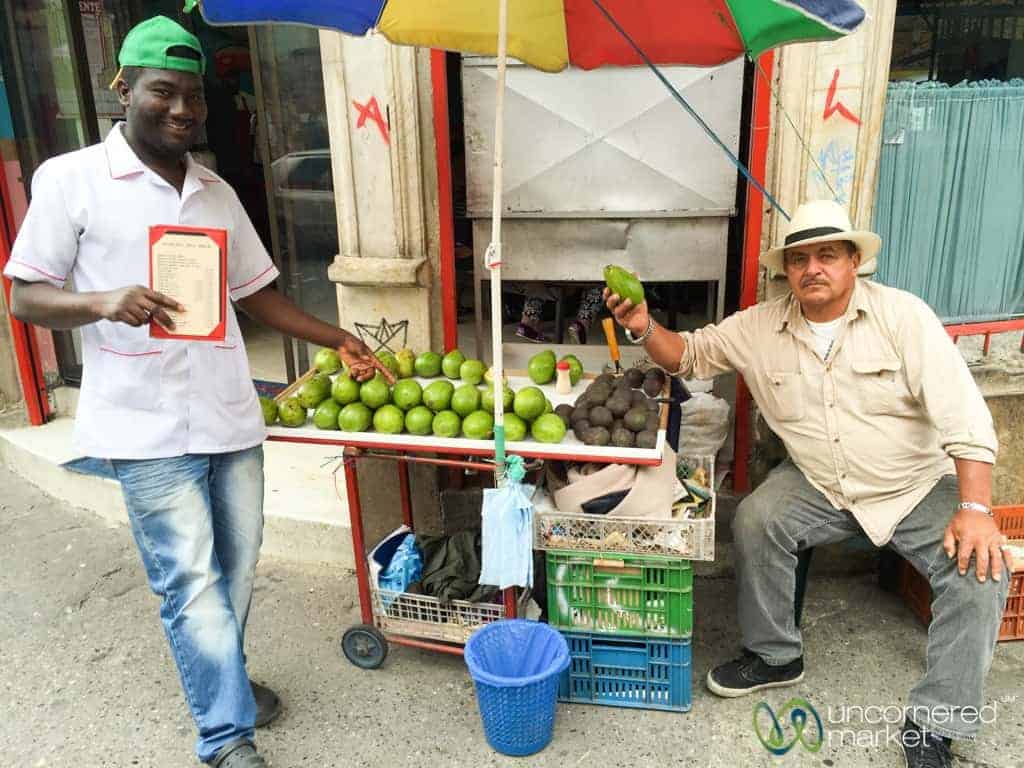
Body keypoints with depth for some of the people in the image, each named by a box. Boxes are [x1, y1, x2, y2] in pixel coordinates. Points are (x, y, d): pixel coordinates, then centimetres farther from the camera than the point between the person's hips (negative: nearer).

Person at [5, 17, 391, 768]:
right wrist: (105, 301, -23)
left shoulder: (217, 191, 11)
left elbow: (257, 292, 17)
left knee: (235, 571, 15)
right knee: (192, 584, -2)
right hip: (148, 425, -5)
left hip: (231, 416, 5)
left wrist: (339, 339, 11)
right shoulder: (70, 179, -3)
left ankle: (220, 683, 38)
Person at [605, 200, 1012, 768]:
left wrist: (975, 508, -25)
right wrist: (645, 328, -18)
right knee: (755, 520, -23)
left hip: (917, 487, -1)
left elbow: (961, 413, -18)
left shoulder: (901, 315, -14)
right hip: (817, 486, 2)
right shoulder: (759, 327, -4)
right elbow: (689, 355, 4)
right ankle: (775, 656, 1)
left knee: (981, 569, -22)